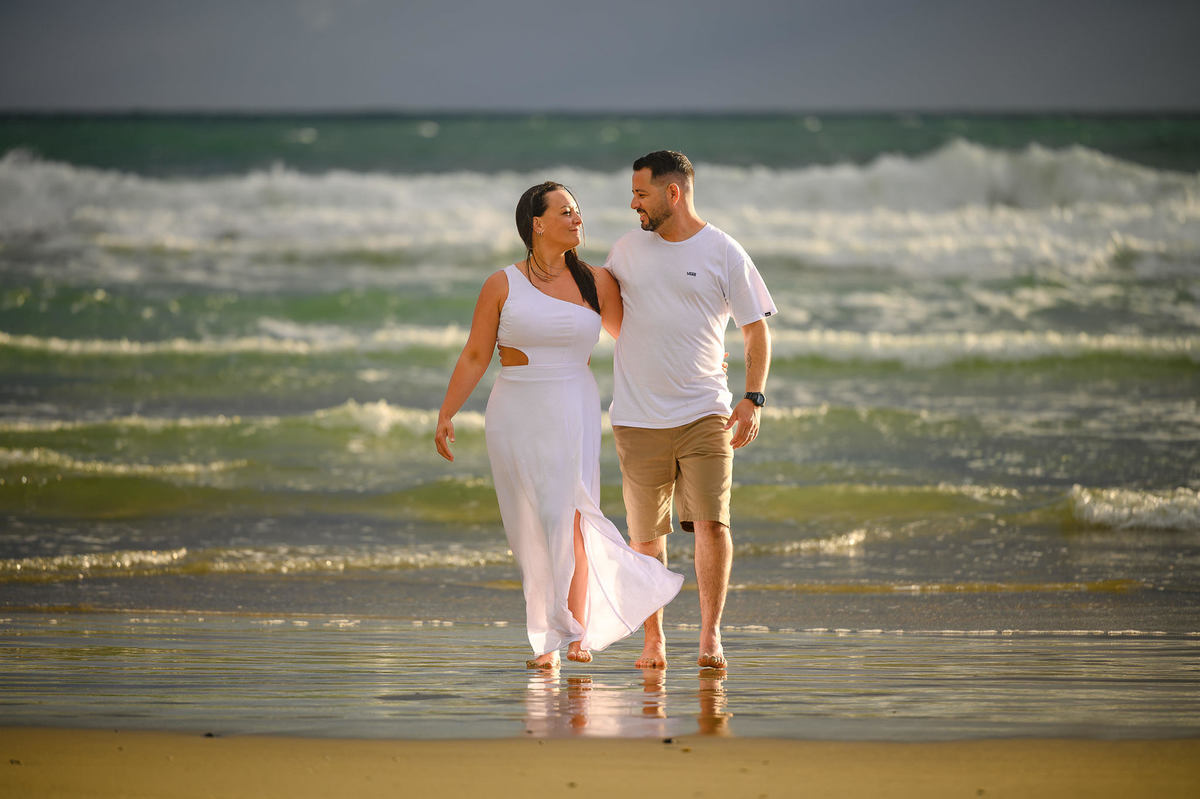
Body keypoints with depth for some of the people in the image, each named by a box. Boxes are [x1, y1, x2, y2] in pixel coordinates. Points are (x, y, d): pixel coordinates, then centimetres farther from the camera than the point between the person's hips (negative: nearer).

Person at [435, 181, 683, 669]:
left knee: (567, 519, -12)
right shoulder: (503, 286, 1)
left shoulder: (597, 283, 5)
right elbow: (474, 357, 3)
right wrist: (445, 414, -2)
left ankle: (577, 632, -5)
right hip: (516, 415, 0)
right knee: (531, 530, 2)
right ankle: (547, 643, 10)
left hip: (573, 414, 0)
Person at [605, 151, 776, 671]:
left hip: (704, 413, -3)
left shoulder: (723, 254, -1)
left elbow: (757, 331, 2)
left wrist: (753, 398, -8)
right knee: (645, 537, 5)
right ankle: (653, 642, 17)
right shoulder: (628, 249, 9)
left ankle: (710, 637, -2)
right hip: (638, 417, 3)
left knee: (711, 523, -13)